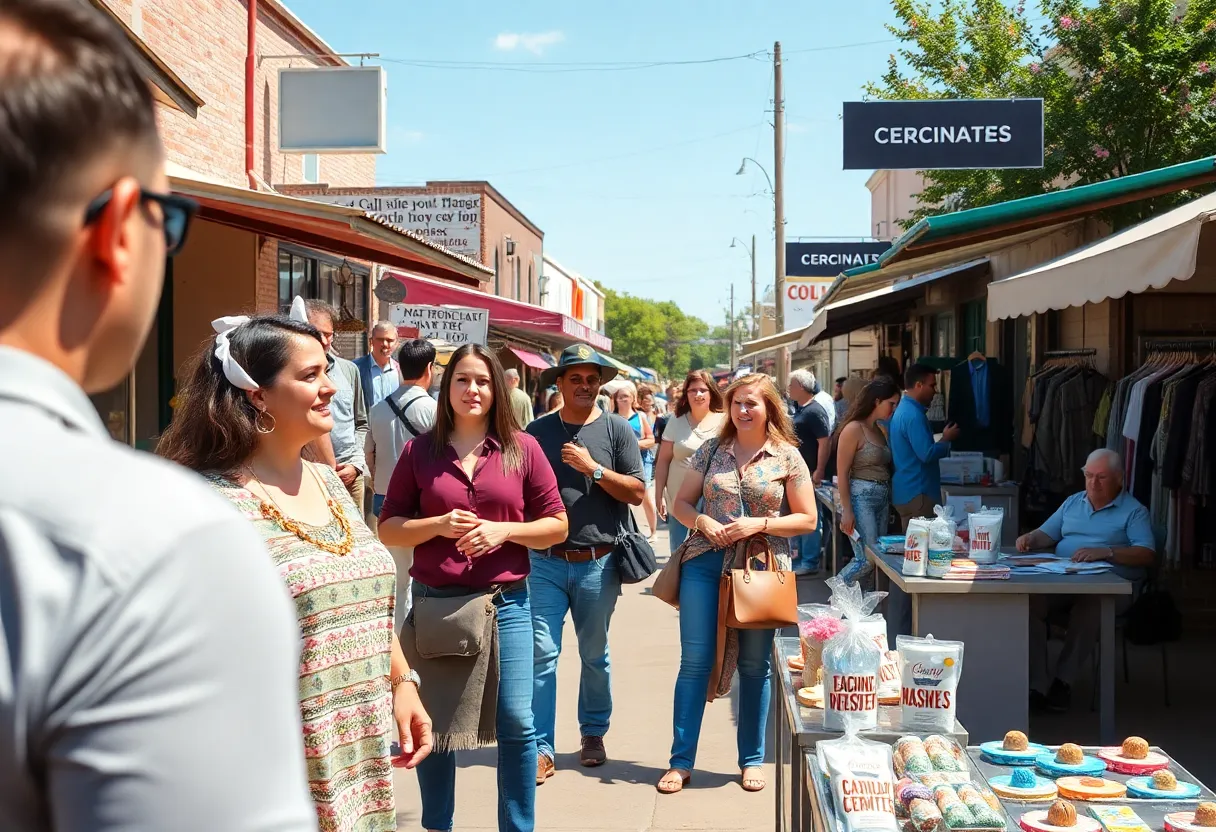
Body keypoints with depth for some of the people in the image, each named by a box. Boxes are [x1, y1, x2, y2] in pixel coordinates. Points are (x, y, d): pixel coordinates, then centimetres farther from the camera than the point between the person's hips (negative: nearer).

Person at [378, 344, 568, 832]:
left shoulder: (522, 448, 1)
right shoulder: (420, 451, 2)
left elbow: (557, 526, 3)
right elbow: (388, 529, 3)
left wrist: (503, 530, -13)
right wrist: (439, 525, -14)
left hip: (506, 603, -1)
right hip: (435, 602, 1)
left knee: (515, 722, 1)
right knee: (434, 723, 11)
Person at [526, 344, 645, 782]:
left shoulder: (616, 430, 1)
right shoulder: (537, 431, 5)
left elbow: (637, 492, -4)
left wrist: (593, 468, -16)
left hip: (598, 563, 0)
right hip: (545, 562, 0)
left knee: (595, 655, 13)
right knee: (542, 654, -4)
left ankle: (593, 734, 30)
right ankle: (541, 748, 2)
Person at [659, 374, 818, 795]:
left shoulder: (788, 456, 0)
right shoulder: (711, 450, 6)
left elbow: (807, 519, 0)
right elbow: (681, 502, 11)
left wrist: (759, 524, -14)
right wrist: (702, 521, -10)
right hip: (706, 563, 1)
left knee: (755, 665, 8)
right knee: (694, 660, 1)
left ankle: (752, 760, 23)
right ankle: (681, 760, 10)